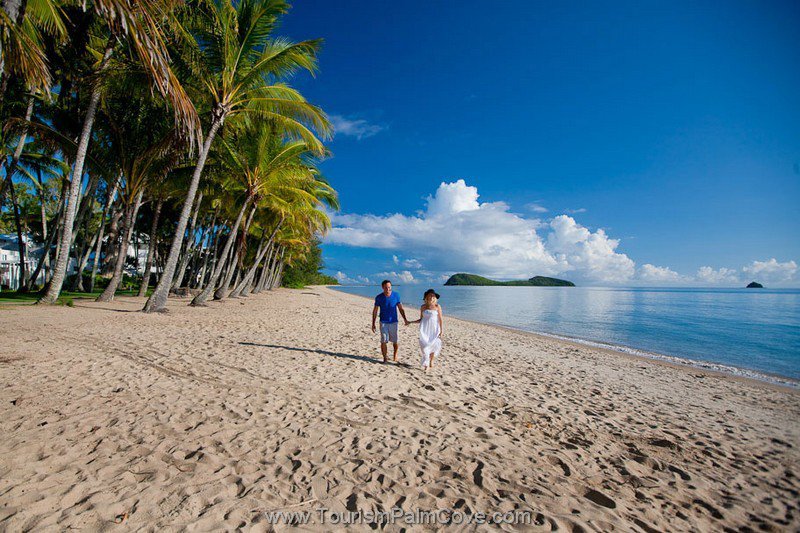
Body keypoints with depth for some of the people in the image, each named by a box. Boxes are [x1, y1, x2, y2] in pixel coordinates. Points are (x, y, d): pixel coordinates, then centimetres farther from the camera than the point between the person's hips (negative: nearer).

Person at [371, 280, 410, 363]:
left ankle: (395, 355, 32)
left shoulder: (396, 295, -4)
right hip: (383, 322, 0)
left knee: (394, 341, 7)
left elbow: (400, 308, 2)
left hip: (393, 322, 1)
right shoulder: (379, 297, -6)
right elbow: (375, 311, 2)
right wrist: (373, 324, 2)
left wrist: (404, 319, -9)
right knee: (384, 341, -6)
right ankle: (385, 357, 11)